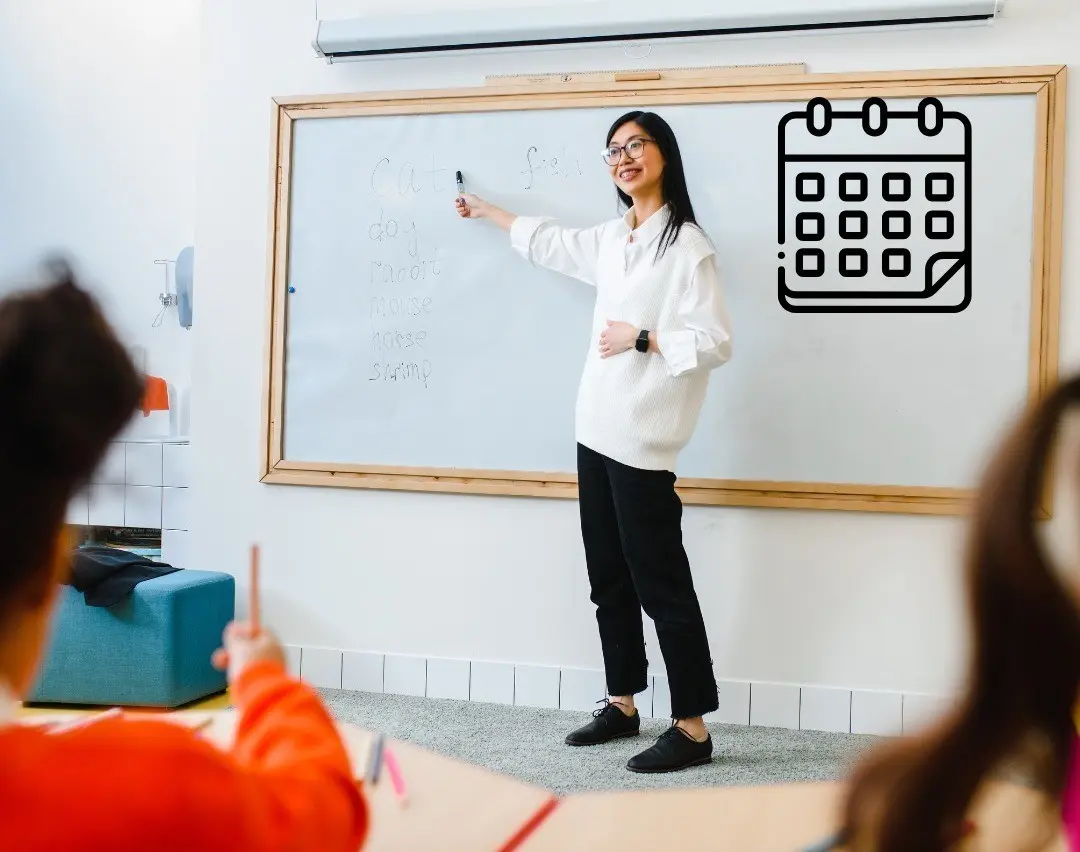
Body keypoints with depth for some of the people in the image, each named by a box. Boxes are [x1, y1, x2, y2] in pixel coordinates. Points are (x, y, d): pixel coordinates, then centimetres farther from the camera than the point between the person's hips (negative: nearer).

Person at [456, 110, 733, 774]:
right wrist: (487, 211, 44)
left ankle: (694, 727, 3)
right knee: (610, 577, 14)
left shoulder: (688, 245, -11)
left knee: (660, 581, -5)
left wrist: (643, 338, -17)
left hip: (642, 436, -8)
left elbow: (717, 342, -15)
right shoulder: (611, 240, 14)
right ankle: (622, 705, 26)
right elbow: (550, 243, 33)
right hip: (598, 429, 8)